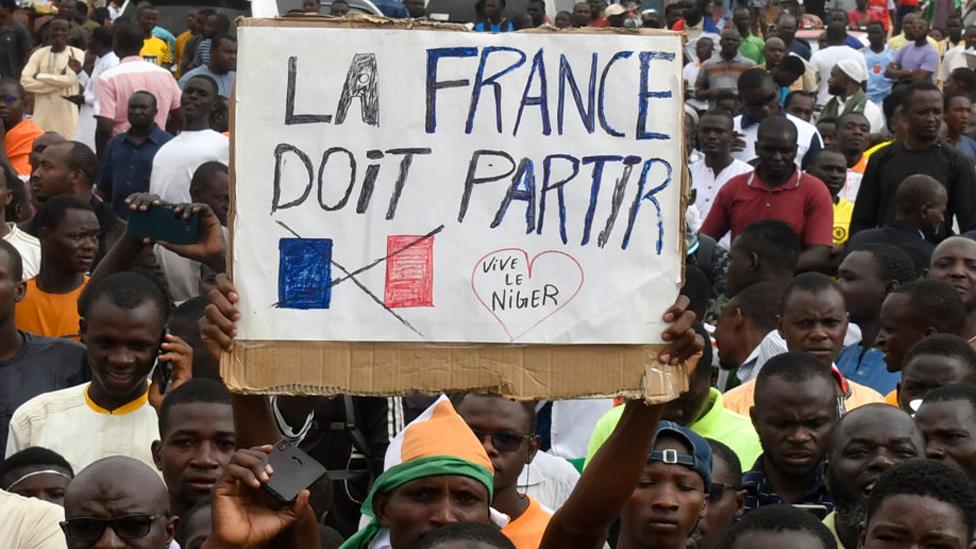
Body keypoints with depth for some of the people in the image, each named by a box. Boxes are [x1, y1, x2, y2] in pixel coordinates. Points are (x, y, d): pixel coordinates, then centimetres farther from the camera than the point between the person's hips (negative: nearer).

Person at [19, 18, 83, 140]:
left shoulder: (76, 54, 0)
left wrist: (39, 76, -7)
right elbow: (25, 81, -5)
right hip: (42, 114, 3)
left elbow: (70, 79, -16)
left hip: (66, 115, -3)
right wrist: (58, 81, -11)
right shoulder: (39, 54, 6)